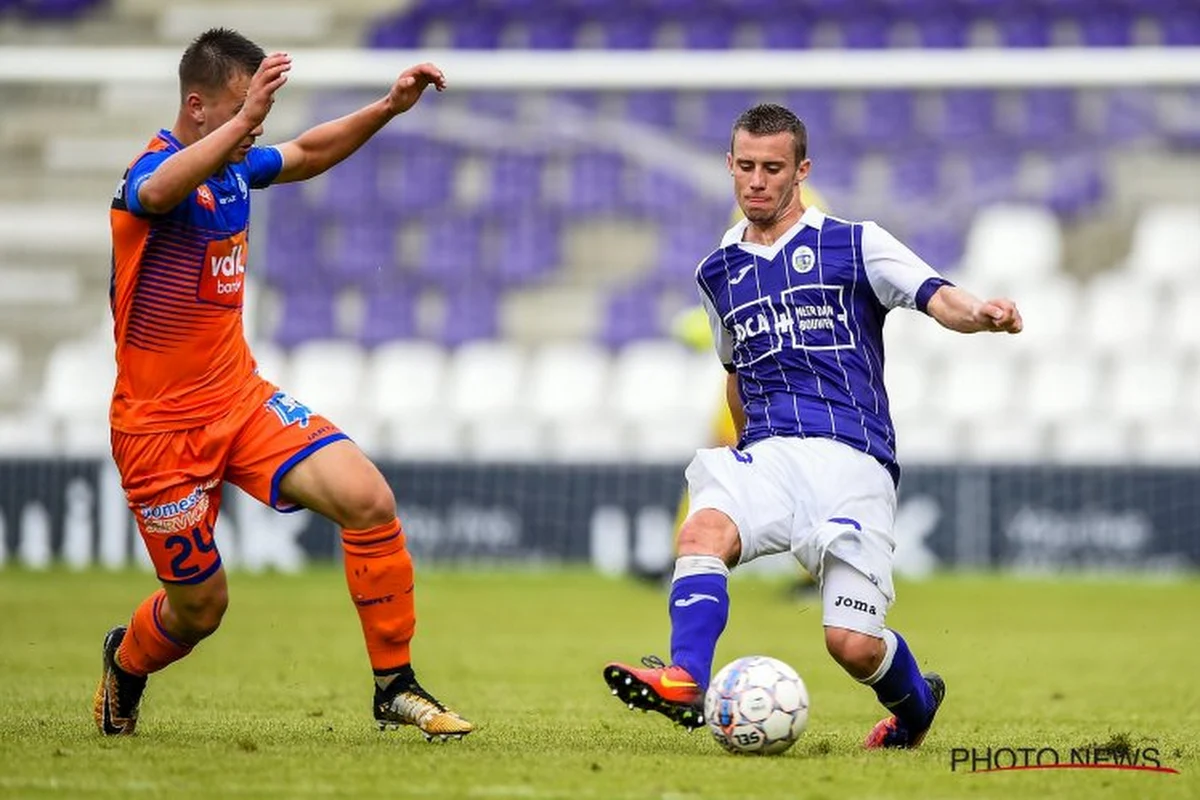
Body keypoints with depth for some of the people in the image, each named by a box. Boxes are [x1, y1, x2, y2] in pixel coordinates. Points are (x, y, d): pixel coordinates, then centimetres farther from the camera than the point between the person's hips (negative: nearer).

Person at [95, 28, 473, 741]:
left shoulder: (236, 167, 5)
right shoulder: (158, 169, -20)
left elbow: (308, 154, 27)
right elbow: (160, 189, -47)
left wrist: (388, 108, 14)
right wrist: (245, 120, -61)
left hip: (242, 399, 7)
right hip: (161, 427, -7)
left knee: (369, 500, -15)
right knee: (201, 607, 4)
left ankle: (395, 688, -5)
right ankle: (126, 663, 40)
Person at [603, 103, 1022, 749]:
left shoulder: (853, 245, 5)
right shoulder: (718, 273, 18)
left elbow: (936, 296, -10)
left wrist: (978, 314, -31)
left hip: (852, 459, -4)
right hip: (767, 453, 4)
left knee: (853, 643, -13)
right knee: (703, 530, -32)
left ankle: (917, 703, 20)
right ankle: (685, 682, -46)